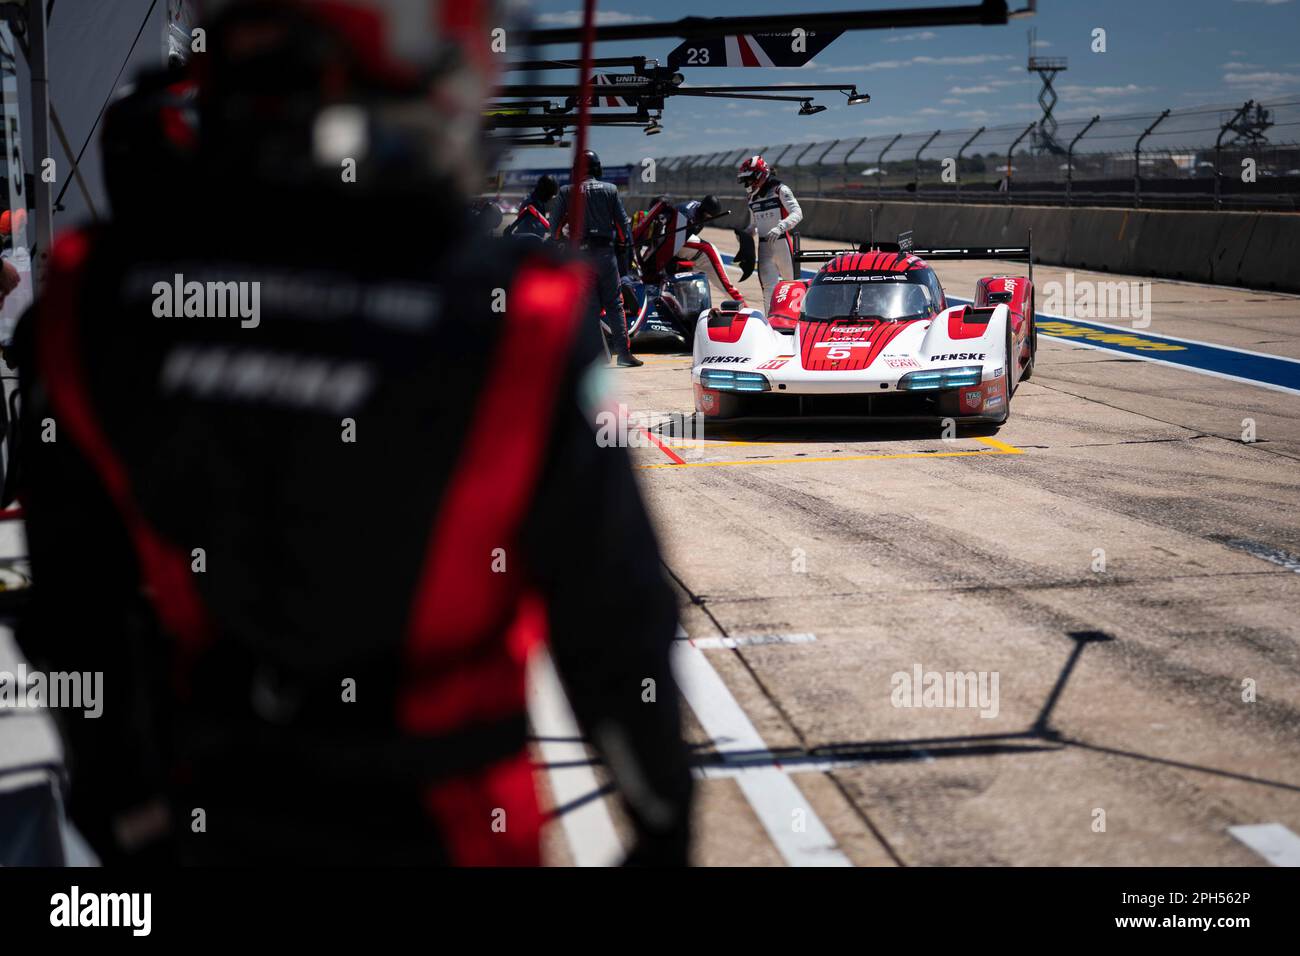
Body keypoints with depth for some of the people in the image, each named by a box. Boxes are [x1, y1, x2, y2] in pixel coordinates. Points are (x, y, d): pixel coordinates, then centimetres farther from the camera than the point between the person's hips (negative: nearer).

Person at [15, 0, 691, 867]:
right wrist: (663, 814, 5)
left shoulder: (95, 302, -16)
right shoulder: (513, 335, -28)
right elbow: (612, 625, -14)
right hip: (437, 824, -2)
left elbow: (80, 622, -4)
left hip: (222, 819, 3)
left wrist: (130, 819, 12)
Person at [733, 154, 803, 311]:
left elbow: (797, 213, -17)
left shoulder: (780, 190, -6)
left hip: (782, 243, -5)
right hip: (764, 245, 5)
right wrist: (743, 235, 3)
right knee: (768, 287, -5)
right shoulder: (753, 198, 15)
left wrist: (779, 227, -32)